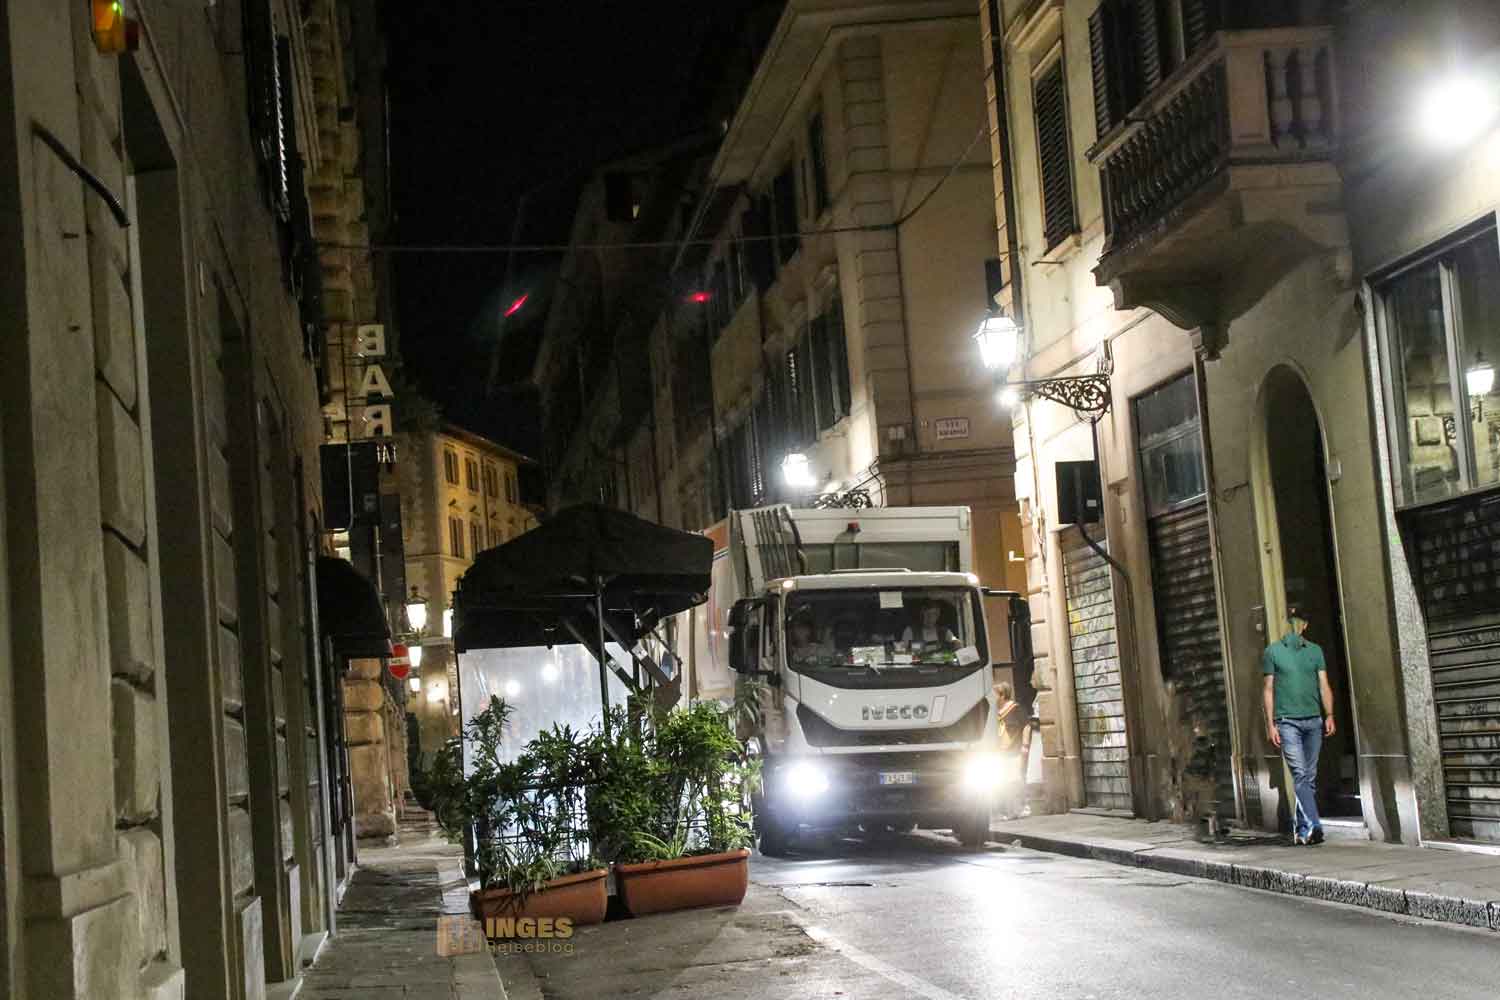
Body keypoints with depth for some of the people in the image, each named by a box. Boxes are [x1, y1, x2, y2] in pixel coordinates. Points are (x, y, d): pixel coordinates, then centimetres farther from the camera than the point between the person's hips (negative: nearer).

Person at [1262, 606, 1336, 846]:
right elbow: (1269, 689, 4)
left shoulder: (1315, 651, 13)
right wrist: (1270, 724, -3)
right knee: (1300, 774, -15)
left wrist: (1329, 715, -5)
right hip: (1287, 721, -4)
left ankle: (1301, 830, 12)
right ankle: (1312, 826, -23)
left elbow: (1324, 685, 9)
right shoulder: (1273, 651, 5)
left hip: (1313, 720, 4)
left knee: (1309, 777, 5)